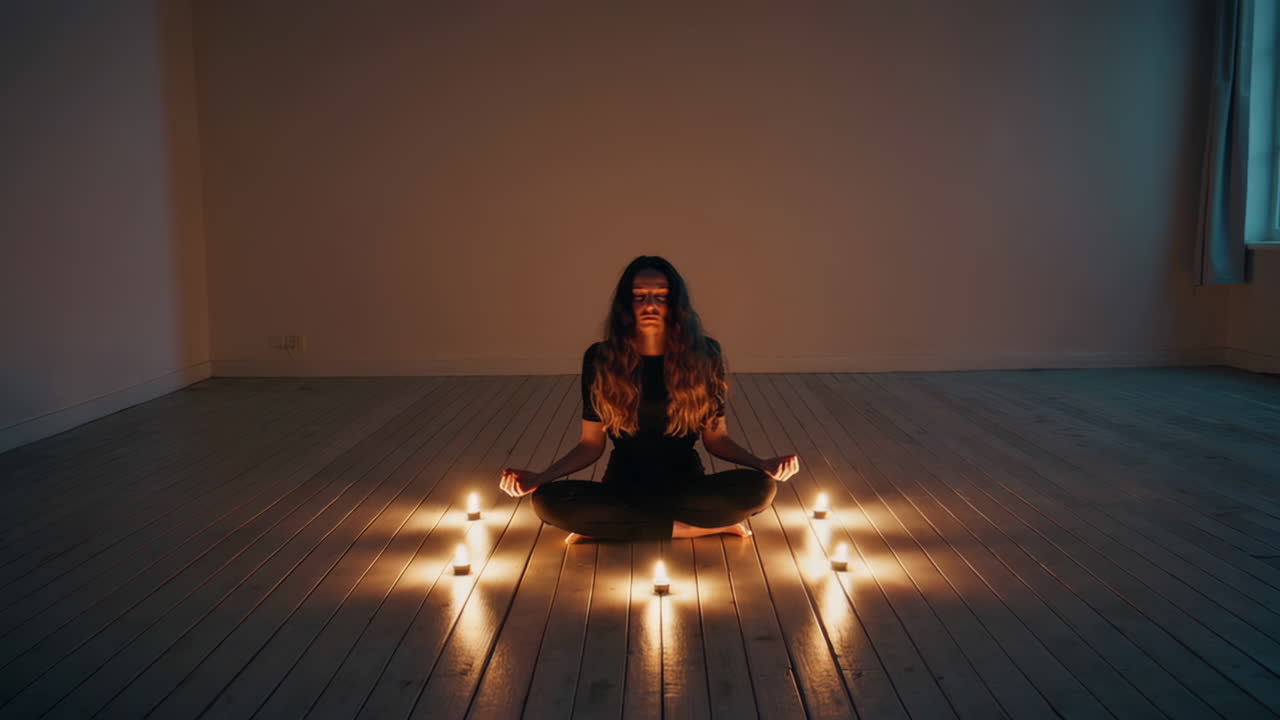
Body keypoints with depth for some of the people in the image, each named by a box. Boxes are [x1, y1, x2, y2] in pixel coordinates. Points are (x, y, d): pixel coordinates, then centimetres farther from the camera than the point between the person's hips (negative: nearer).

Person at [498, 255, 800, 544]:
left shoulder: (704, 355, -5)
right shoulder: (600, 359, -4)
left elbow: (716, 438, 1)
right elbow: (591, 444, 0)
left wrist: (761, 463, -17)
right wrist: (539, 477, -15)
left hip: (686, 481, 0)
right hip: (624, 483, 0)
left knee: (760, 487, -29)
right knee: (547, 501, -30)